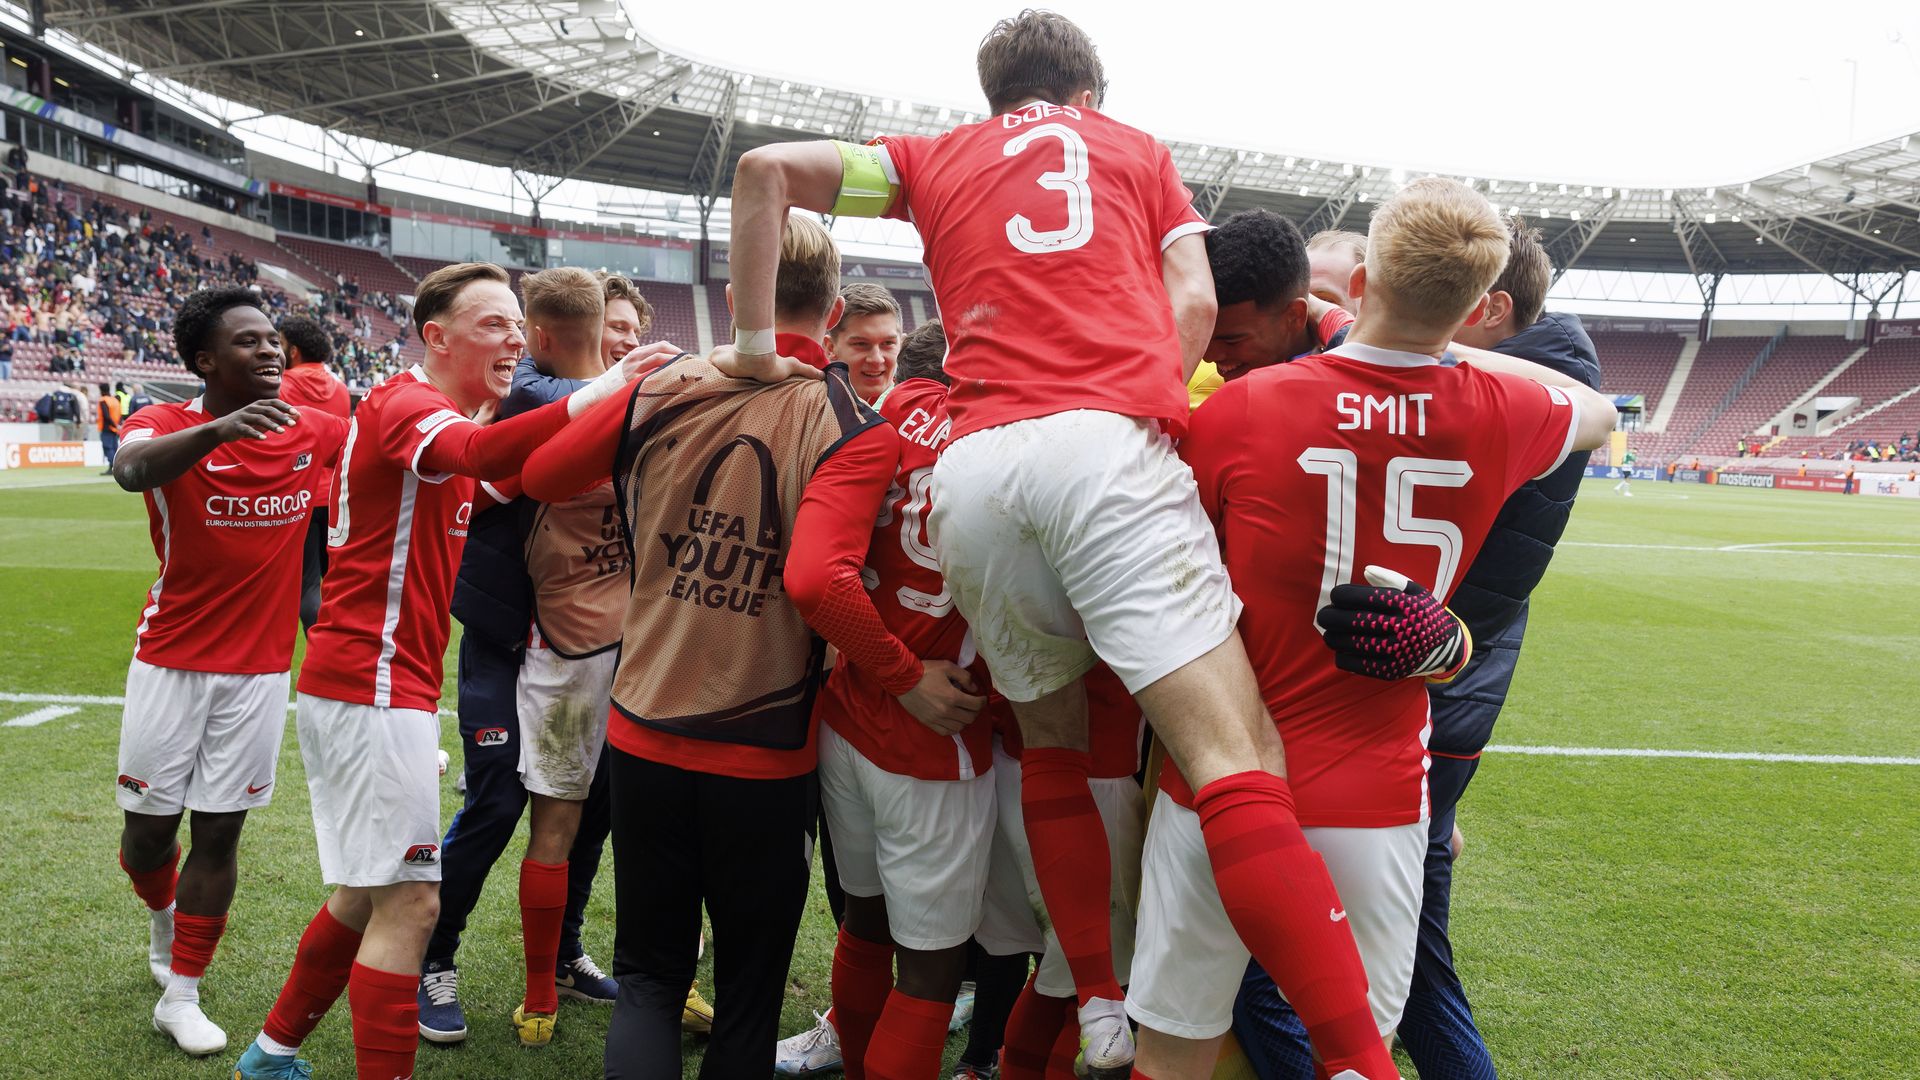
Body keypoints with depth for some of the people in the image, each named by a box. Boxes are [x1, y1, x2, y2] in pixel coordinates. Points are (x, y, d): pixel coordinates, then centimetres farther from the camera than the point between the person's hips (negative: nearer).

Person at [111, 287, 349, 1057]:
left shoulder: (313, 435, -2)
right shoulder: (165, 425, -12)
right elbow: (131, 470, -35)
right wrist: (220, 429, -53)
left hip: (260, 669, 2)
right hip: (171, 664, -1)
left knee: (219, 830, 5)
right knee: (150, 826, 9)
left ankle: (180, 997, 19)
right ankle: (162, 918, 43)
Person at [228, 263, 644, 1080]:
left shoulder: (430, 412, 18)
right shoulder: (407, 404, -15)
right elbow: (478, 452, -38)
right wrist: (602, 393, -47)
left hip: (359, 684, 10)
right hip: (376, 685, -10)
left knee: (366, 893, 20)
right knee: (407, 901, -8)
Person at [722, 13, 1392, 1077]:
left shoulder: (935, 159, 29)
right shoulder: (1137, 147, 28)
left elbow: (764, 169, 20)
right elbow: (1193, 302, 14)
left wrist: (755, 343, 20)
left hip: (972, 466, 3)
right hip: (1109, 445, -2)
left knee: (1054, 744, 18)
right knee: (1238, 759, -11)